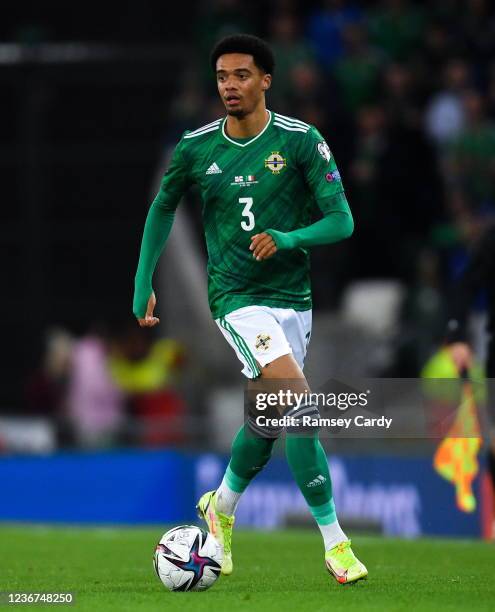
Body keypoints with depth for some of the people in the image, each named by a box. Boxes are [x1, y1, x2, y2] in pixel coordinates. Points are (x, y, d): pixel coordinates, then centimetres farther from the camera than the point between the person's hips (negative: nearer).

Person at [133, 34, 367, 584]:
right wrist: (143, 283, 14)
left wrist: (288, 238, -25)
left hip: (293, 297, 2)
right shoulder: (195, 148, -2)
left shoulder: (301, 141, -6)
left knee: (268, 419, 14)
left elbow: (341, 222, -7)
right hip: (236, 297, -2)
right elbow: (163, 209, 16)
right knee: (300, 406, -20)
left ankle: (222, 505, 43)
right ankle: (333, 540, -17)